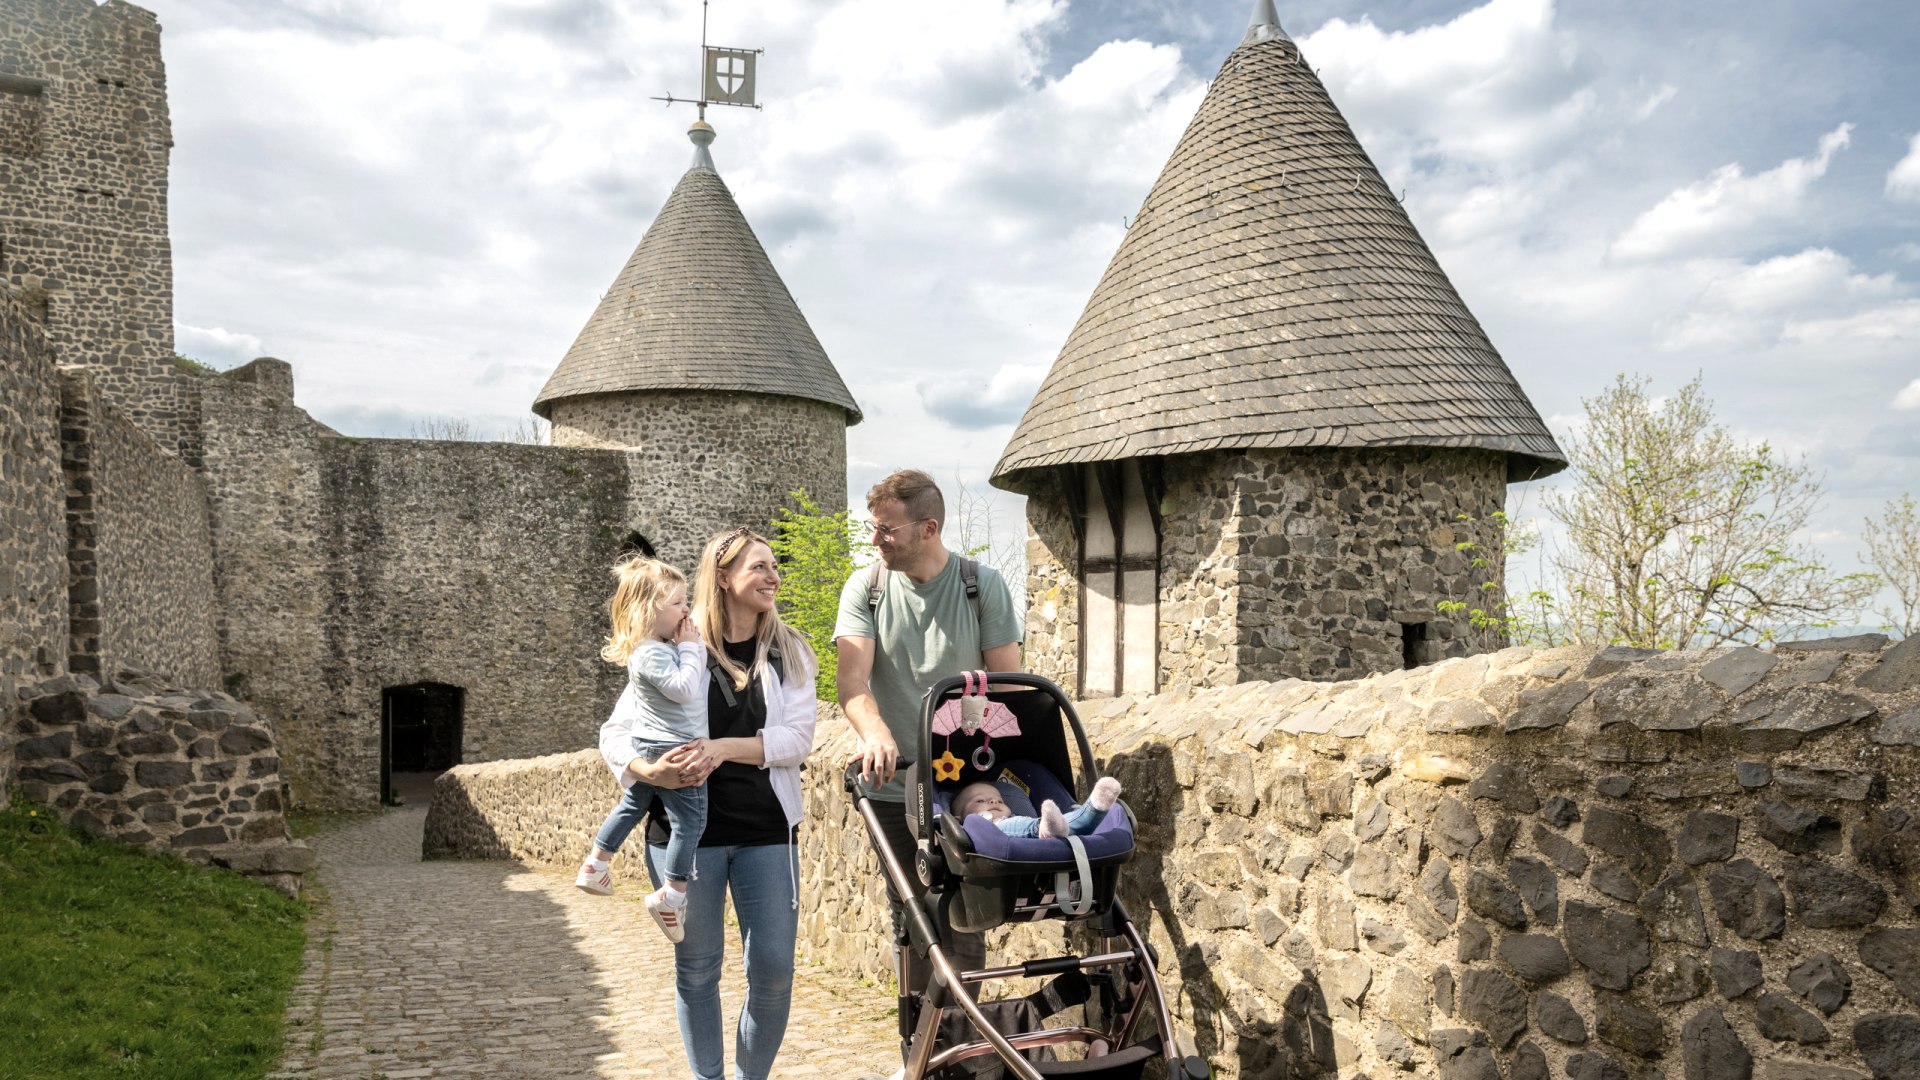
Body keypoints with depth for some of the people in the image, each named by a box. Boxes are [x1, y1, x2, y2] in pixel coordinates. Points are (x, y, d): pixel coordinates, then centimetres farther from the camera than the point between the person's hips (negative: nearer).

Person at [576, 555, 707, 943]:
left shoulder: (663, 645, 7)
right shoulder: (651, 654, -24)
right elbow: (683, 688, -32)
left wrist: (689, 644, 6)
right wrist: (690, 647, -22)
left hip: (646, 750, 10)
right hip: (673, 751, -10)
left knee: (632, 806, 25)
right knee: (690, 822, -2)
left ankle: (595, 865, 39)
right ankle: (672, 896, 2)